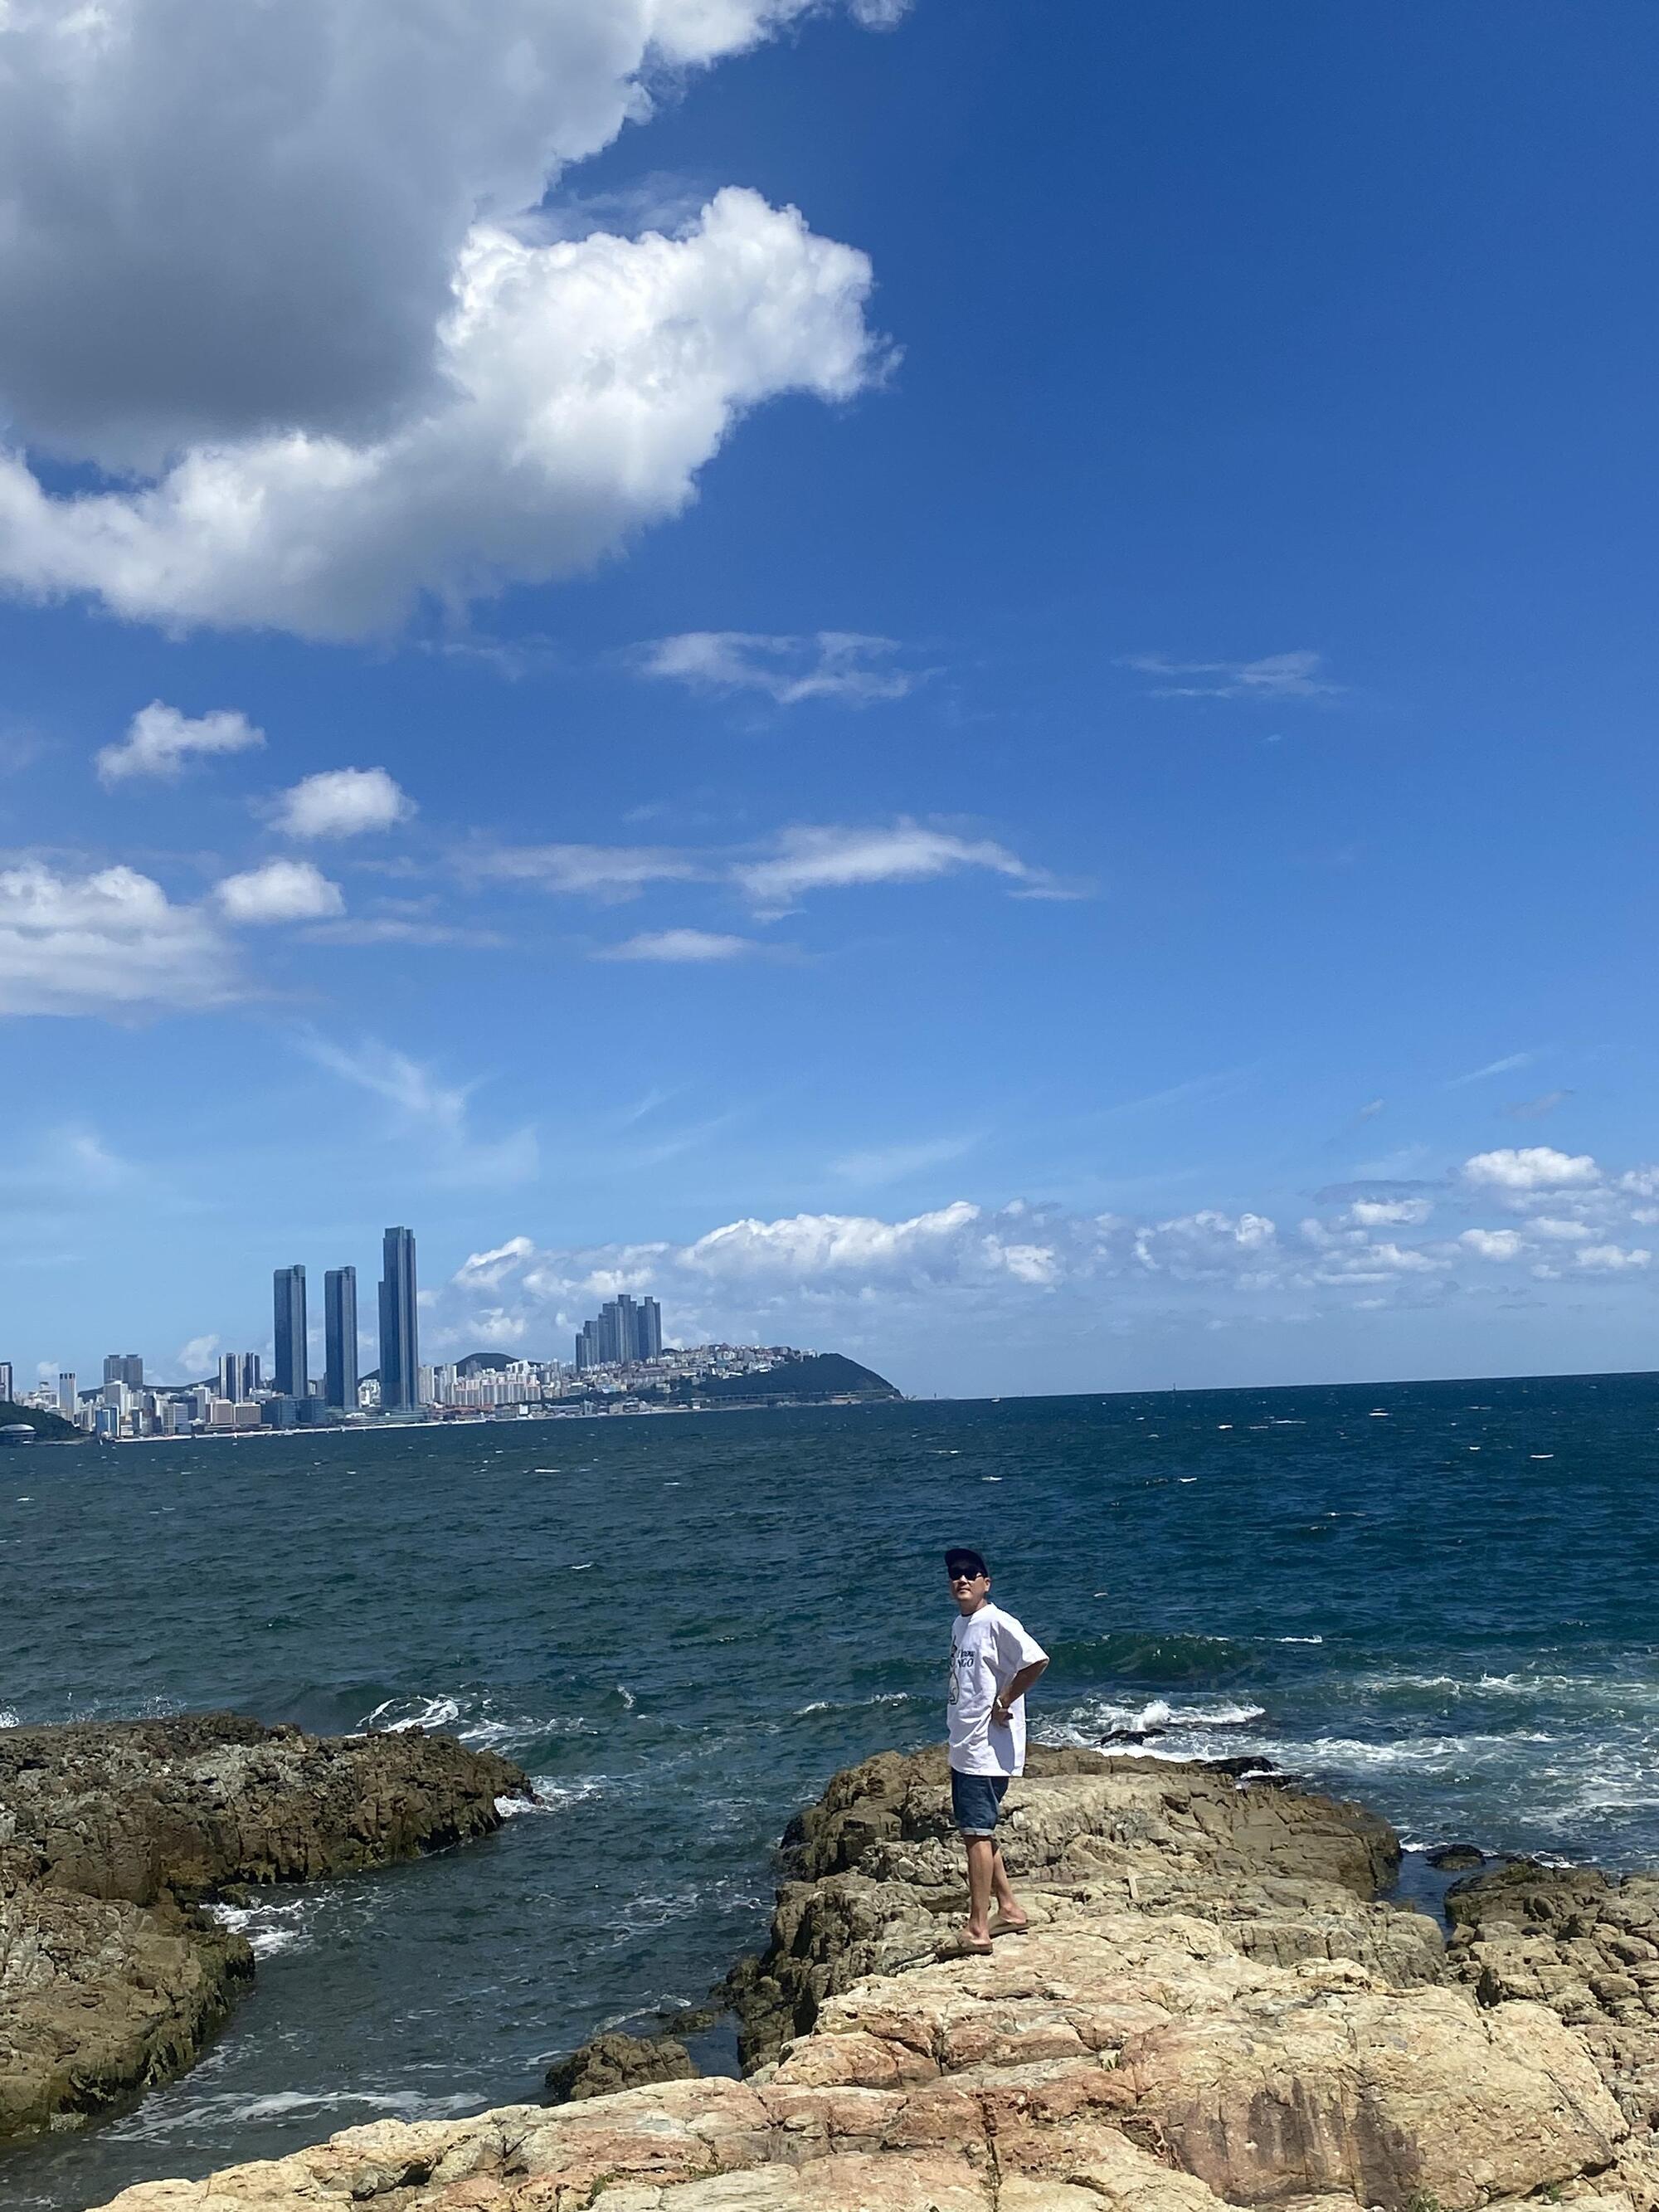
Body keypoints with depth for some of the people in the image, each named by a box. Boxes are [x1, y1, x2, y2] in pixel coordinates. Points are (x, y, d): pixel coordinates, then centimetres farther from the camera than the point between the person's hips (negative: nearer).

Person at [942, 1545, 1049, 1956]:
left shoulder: (997, 1623, -15)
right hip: (963, 1747, 10)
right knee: (975, 1830, 15)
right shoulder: (960, 1624, 13)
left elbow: (1036, 1660, -27)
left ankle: (977, 1929, -3)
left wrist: (1003, 1703, -18)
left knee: (977, 1832, -7)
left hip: (989, 1749, -10)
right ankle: (1008, 1910, 27)